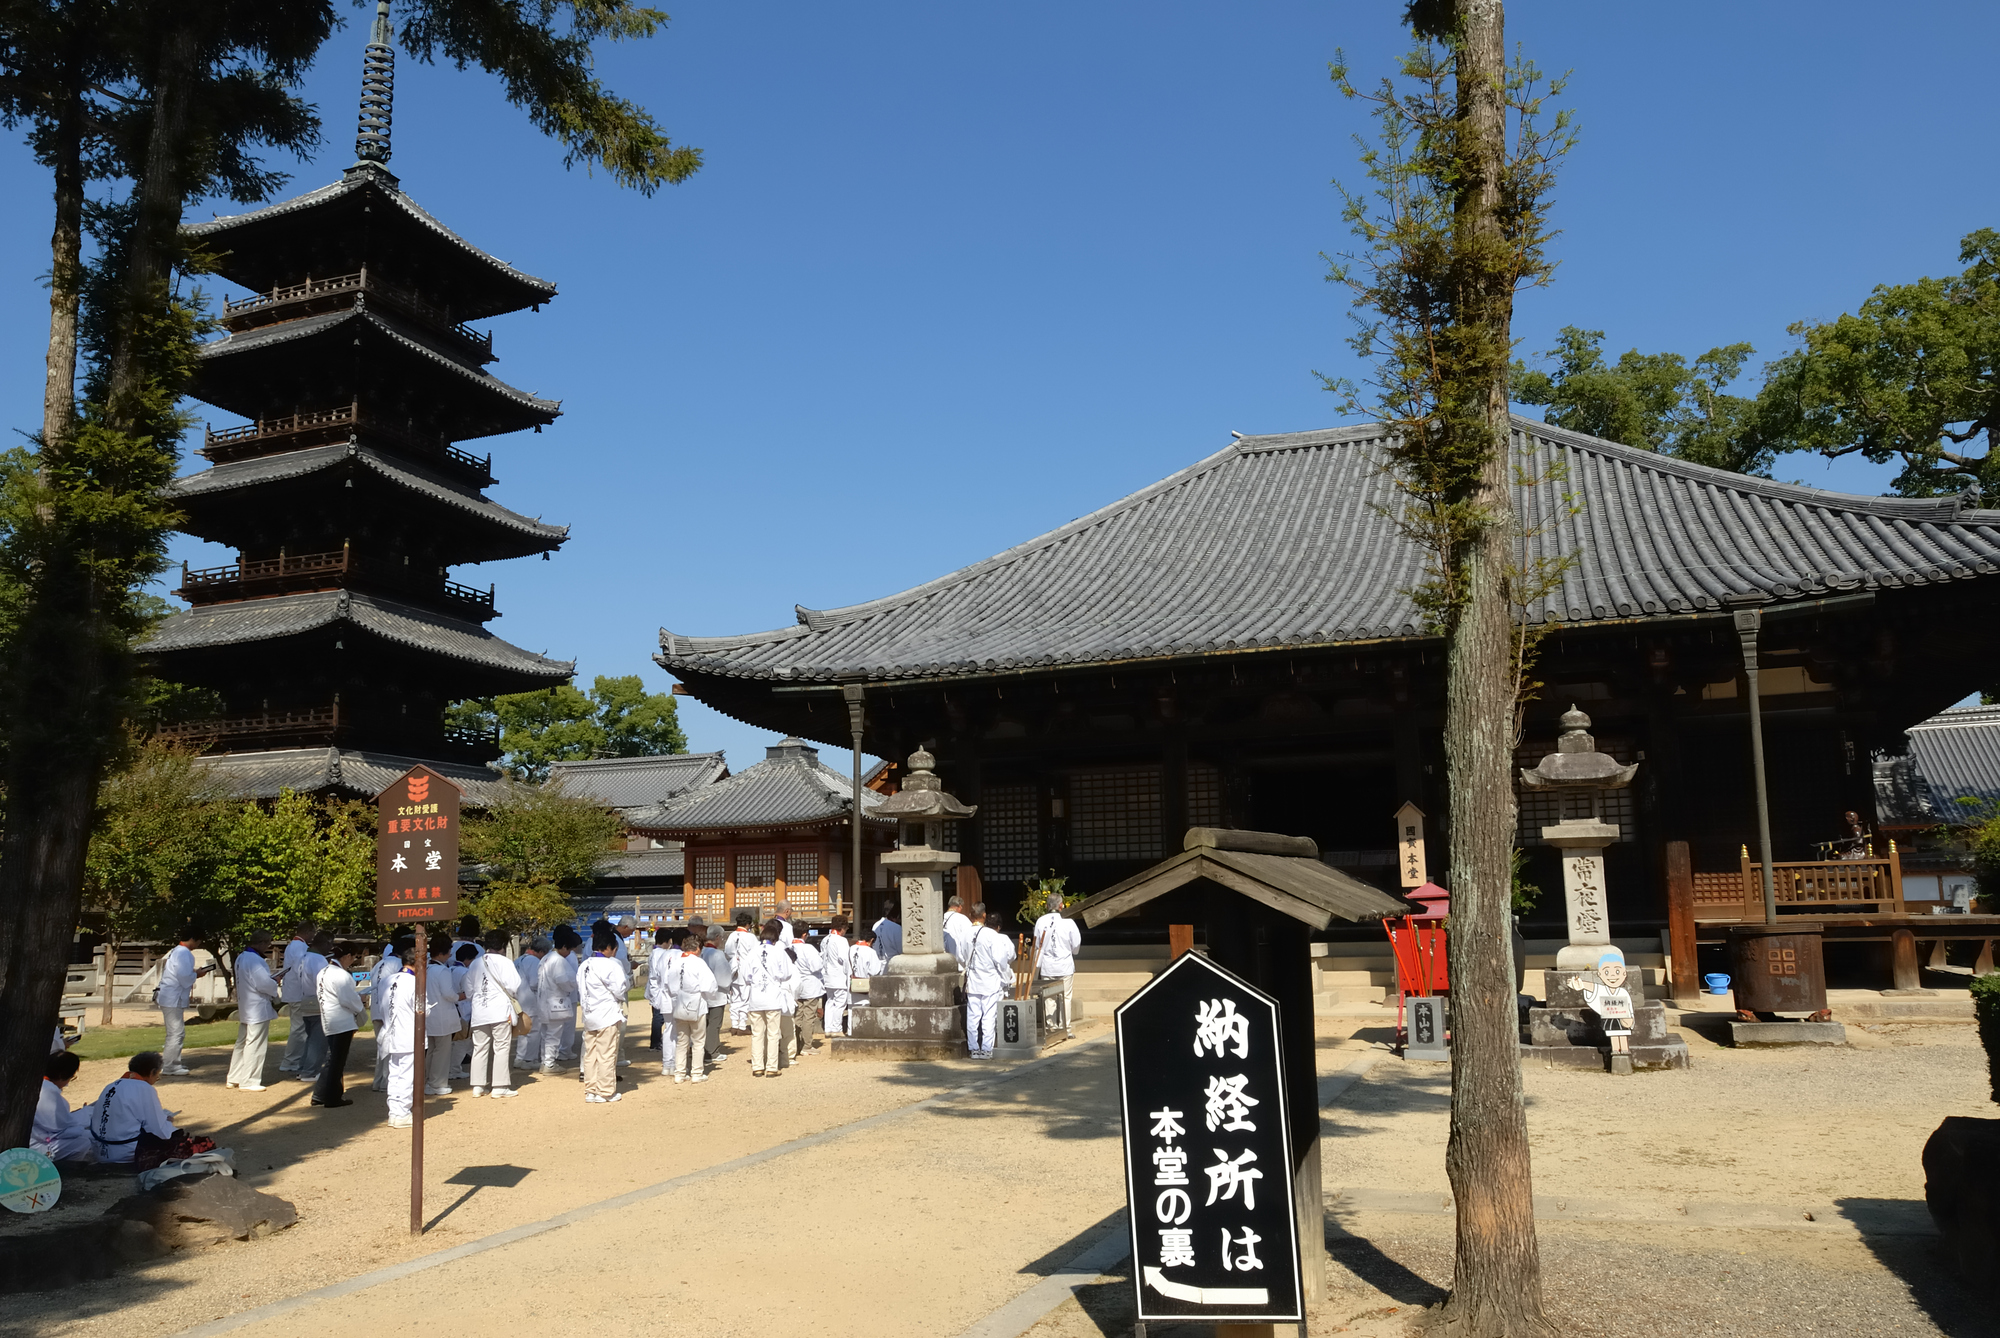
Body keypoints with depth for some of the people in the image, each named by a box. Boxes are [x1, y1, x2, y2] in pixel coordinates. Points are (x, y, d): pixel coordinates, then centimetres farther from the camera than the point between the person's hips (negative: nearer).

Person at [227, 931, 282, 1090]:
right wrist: (275, 983, -7)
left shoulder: (241, 957, 9)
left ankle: (233, 1079, 24)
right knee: (255, 1046, -2)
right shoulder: (255, 960, -22)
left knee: (242, 1043, 18)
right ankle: (248, 1082, 3)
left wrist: (271, 980, 3)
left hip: (245, 1008, 10)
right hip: (258, 1009, -10)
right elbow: (263, 983, -26)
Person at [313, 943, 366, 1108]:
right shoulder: (341, 975, -20)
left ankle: (320, 1094, 21)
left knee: (332, 1059, 18)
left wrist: (356, 994, 11)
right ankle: (332, 1097, 6)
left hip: (328, 1020, 9)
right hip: (342, 1022, -9)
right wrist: (358, 1004, 0)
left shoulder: (323, 972, 11)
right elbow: (349, 1000, -20)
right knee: (337, 1060, 0)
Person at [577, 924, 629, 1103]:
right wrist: (628, 980, 2)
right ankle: (606, 1092, 5)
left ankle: (590, 1090, 17)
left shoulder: (583, 967, 8)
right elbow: (620, 990, -16)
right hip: (607, 1016, -7)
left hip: (589, 1015, 7)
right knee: (606, 1055, 0)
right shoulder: (610, 965, -16)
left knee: (590, 1054, 12)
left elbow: (580, 992, 12)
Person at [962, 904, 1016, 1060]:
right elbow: (999, 960, -12)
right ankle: (986, 1049, 3)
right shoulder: (991, 935, -14)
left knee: (972, 1017, 9)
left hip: (972, 982, 4)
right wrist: (1006, 978, 1)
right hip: (990, 981, -3)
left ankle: (973, 1049, 15)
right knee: (988, 1017, 2)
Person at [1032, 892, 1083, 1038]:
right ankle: (1067, 1029, 10)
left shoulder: (1041, 921, -5)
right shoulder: (1068, 921, -11)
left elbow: (1037, 945, 2)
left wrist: (1037, 967, 14)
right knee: (1065, 998, 6)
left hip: (1046, 966, 2)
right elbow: (1076, 944, -2)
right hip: (1065, 966, -2)